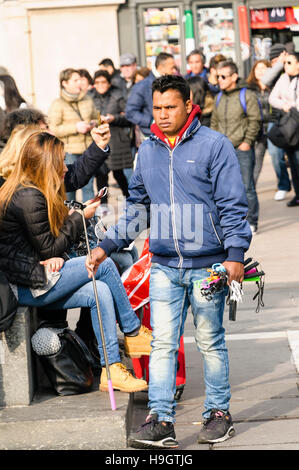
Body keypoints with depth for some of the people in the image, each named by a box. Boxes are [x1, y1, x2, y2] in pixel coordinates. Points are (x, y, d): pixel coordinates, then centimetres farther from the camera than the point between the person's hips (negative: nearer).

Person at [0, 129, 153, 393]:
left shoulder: (22, 191, 15)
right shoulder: (29, 198, -18)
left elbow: (48, 249, 18)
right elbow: (48, 249, -14)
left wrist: (57, 257, -6)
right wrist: (79, 217, -4)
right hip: (28, 286, -10)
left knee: (100, 291, -7)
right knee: (104, 264, -10)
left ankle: (111, 370, -10)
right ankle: (134, 333, 7)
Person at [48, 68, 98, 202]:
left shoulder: (87, 100, 12)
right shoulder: (57, 104, -3)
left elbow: (95, 119, 26)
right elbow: (52, 130, -10)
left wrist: (93, 124, 1)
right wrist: (75, 127, -16)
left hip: (88, 149, 4)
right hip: (69, 151, -4)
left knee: (88, 186, 6)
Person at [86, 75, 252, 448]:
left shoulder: (214, 145, -4)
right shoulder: (147, 152, 10)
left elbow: (232, 204, -6)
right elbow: (137, 207, 19)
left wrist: (235, 253, -13)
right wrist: (107, 246, 13)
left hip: (208, 265, -3)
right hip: (164, 266, 4)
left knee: (210, 342, 7)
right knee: (162, 342, -3)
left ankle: (219, 413, 19)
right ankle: (160, 421, -3)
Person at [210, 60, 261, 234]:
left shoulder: (248, 96, -6)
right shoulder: (219, 98, 13)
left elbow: (255, 120, -8)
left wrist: (248, 142, -12)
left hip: (242, 149, -6)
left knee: (247, 186, -2)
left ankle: (251, 222, 7)